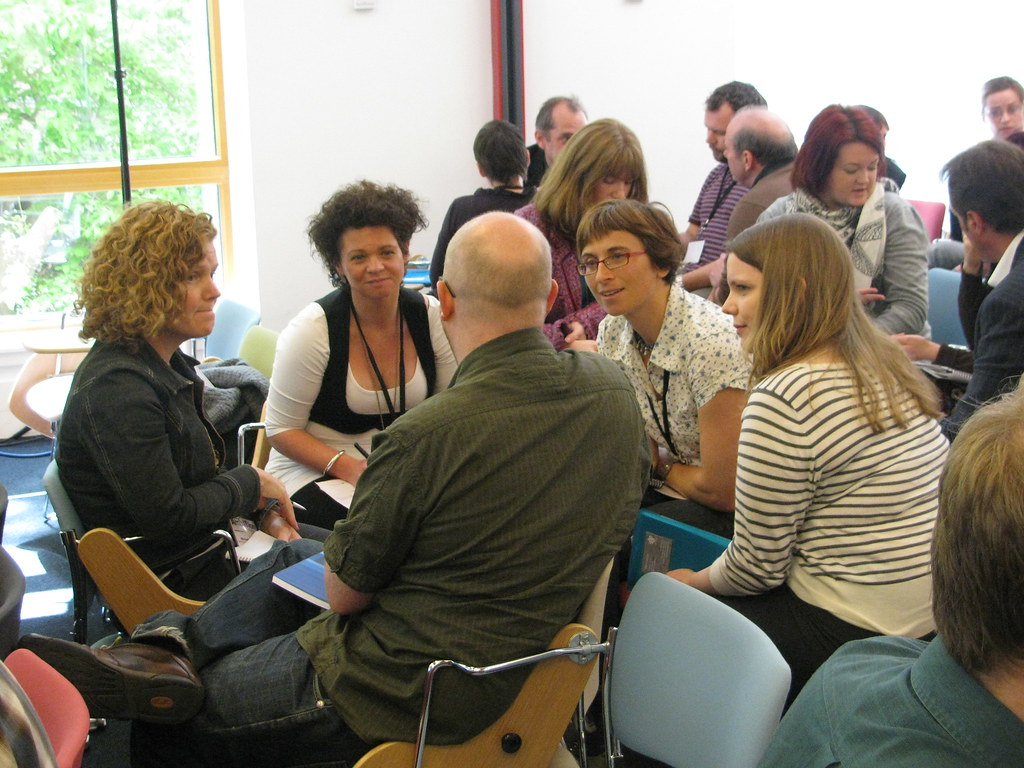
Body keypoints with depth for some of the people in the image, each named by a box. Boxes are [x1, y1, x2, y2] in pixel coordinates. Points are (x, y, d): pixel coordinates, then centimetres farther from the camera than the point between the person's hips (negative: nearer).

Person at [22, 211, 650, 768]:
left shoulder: (428, 435, -29)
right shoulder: (615, 391, -8)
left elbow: (345, 592, -14)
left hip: (403, 692, -8)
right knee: (293, 556, 26)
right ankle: (170, 647, 15)